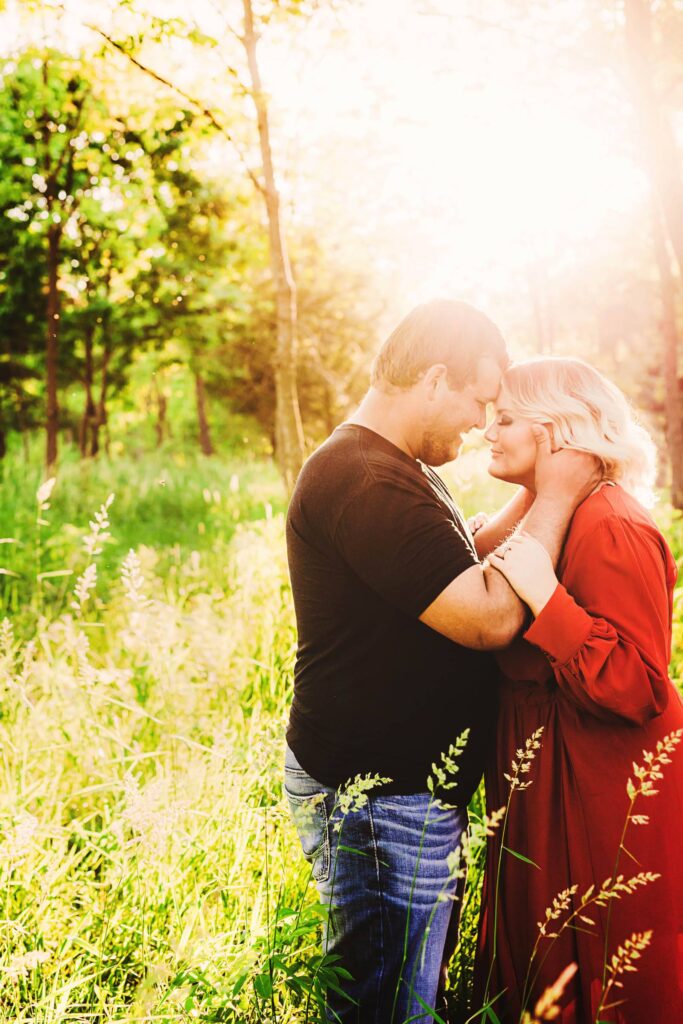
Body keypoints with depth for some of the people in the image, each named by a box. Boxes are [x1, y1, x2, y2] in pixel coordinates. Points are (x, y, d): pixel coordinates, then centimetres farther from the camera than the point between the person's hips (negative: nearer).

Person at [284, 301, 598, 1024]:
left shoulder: (398, 470, 13)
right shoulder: (365, 484, -24)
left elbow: (461, 571, 20)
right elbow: (489, 618, -26)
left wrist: (537, 496, 8)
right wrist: (555, 496, -15)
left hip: (411, 787, 11)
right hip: (375, 801, -11)